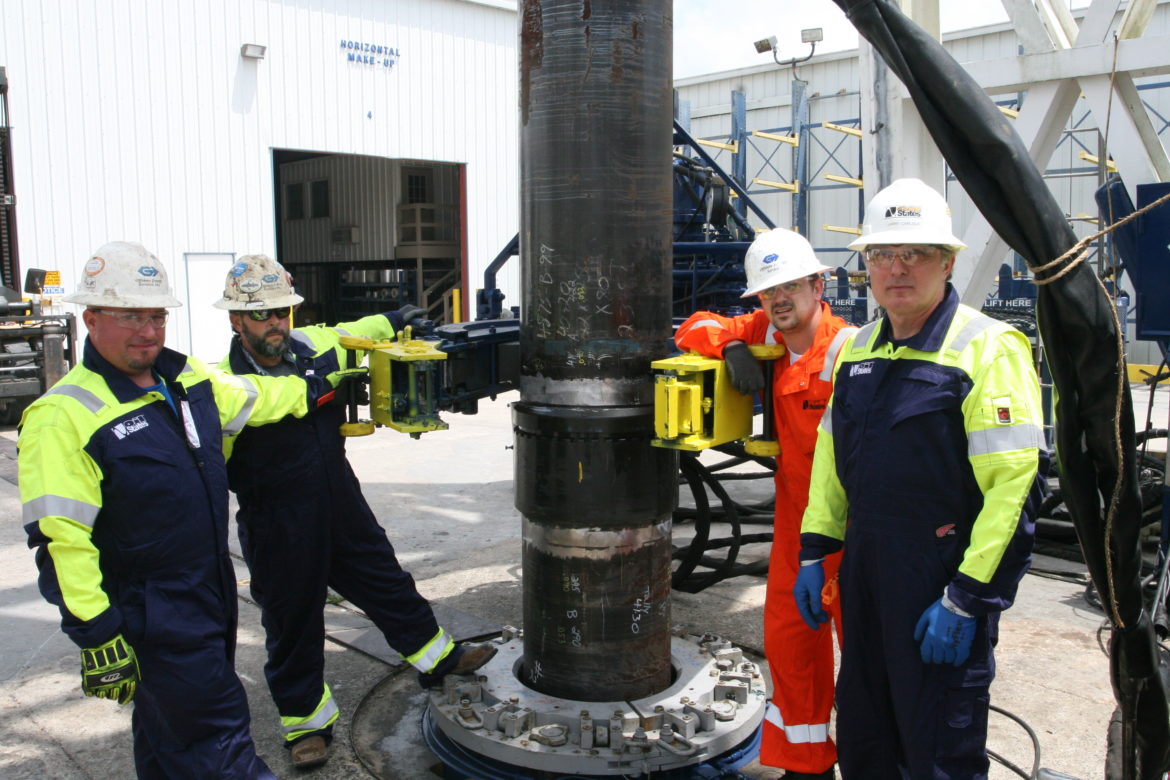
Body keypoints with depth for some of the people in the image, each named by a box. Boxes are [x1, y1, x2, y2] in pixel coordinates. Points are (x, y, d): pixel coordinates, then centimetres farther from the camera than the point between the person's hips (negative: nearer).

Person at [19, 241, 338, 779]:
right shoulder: (65, 416, -19)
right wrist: (97, 637, -22)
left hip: (212, 594, 8)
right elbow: (60, 538, -21)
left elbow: (256, 396, 23)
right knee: (217, 734, -2)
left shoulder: (187, 378, 4)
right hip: (147, 613, -7)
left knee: (172, 731, 22)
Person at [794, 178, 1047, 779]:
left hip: (945, 583, -7)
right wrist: (813, 551, 11)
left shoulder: (989, 349, -12)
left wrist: (966, 598, -20)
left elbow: (1013, 484, -18)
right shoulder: (856, 349, 10)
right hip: (863, 574, 7)